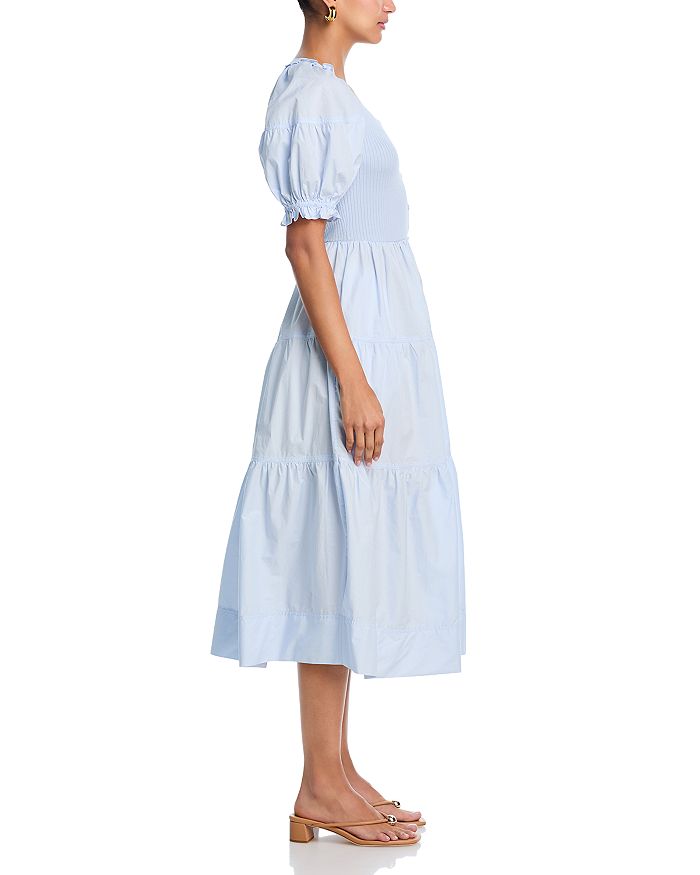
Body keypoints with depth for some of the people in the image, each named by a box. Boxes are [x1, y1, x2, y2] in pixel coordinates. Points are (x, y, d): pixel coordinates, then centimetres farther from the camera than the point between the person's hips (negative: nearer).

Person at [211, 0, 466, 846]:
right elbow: (305, 244, -18)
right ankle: (320, 790, 2)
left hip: (370, 341, 10)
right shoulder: (312, 96, -12)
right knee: (338, 561, -6)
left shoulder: (328, 92, 18)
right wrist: (352, 383, -21)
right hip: (350, 346, -10)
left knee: (351, 562, 10)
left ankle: (336, 770, 17)